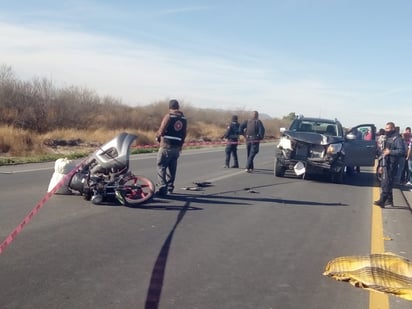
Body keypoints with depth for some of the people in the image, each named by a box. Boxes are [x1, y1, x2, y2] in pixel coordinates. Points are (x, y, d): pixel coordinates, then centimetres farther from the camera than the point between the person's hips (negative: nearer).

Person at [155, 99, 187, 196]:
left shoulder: (168, 116, -8)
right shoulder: (184, 119, 8)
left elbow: (161, 131, -12)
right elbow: (184, 134, 10)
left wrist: (157, 136, 9)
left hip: (166, 146, -6)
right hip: (177, 148, 6)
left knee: (161, 167, -2)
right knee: (172, 169, 15)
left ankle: (162, 189, -8)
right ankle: (170, 188, 21)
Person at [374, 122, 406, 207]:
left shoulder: (397, 139, -11)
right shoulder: (388, 138, 19)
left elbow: (402, 151, -22)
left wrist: (390, 152, -22)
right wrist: (381, 165, 23)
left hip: (391, 165, -10)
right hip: (386, 165, 10)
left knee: (386, 183, -12)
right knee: (387, 183, 14)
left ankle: (382, 201, -13)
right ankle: (389, 200, 23)